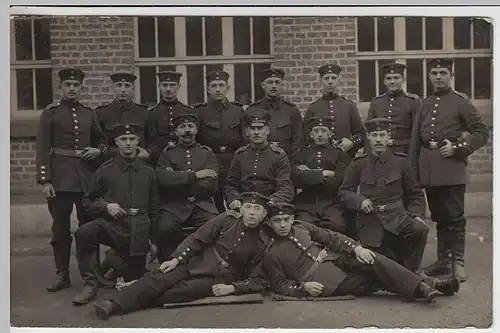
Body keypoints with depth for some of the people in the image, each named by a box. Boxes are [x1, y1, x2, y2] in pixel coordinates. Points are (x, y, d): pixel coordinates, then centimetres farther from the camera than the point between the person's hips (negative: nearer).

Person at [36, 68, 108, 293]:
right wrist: (44, 180, -12)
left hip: (86, 175, 3)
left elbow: (102, 140, 22)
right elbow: (42, 148, -4)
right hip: (60, 176, -3)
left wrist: (98, 150, -2)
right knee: (60, 228, 3)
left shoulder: (89, 113, 11)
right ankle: (62, 274, 13)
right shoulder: (50, 113, 0)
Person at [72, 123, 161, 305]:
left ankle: (120, 262, 43)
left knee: (135, 280, 7)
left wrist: (153, 239, 12)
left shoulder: (148, 172, 6)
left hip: (138, 231, 2)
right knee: (83, 233, -33)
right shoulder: (105, 171, 1)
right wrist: (106, 206, -11)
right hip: (111, 225, -1)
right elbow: (87, 201, 9)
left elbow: (154, 208, 13)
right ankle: (90, 284, -19)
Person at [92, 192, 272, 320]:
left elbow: (260, 279, 0)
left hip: (217, 280, -1)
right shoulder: (227, 219, 0)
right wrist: (176, 259, -11)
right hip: (195, 264, 2)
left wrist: (232, 288, -15)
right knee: (159, 279, -23)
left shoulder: (263, 243, -2)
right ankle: (114, 303, -35)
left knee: (183, 291, -31)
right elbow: (196, 239, 2)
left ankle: (133, 301, -26)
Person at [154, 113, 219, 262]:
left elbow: (211, 185, 1)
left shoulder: (207, 153, 16)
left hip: (203, 205, 0)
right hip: (174, 206, 0)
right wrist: (195, 175, -8)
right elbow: (162, 179, -6)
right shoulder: (167, 153, 15)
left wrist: (176, 179, -2)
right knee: (165, 228, -31)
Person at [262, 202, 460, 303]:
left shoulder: (301, 227, 11)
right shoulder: (271, 255, -2)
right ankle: (424, 288, -21)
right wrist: (303, 287, -20)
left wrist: (355, 247, -10)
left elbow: (330, 237, 6)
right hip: (326, 281, -5)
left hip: (336, 260, 5)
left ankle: (425, 285, -21)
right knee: (377, 279, -19)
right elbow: (279, 285, -2)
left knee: (374, 260, -20)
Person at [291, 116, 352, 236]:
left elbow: (339, 180, -2)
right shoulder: (302, 153, 19)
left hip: (332, 203, 0)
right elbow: (296, 178, 1)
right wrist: (324, 174, -4)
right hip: (306, 203, 1)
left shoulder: (339, 153, 15)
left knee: (338, 225, -29)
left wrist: (310, 174, 1)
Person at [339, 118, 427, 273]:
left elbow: (415, 194, 13)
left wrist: (417, 215, -4)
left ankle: (409, 273, -10)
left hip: (396, 215, 0)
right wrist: (360, 200, -11)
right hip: (370, 221, 0)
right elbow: (344, 192, 9)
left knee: (420, 229, -31)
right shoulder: (358, 164, 6)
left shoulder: (400, 161, 5)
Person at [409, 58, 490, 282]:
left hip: (451, 167, -5)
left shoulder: (460, 102, 1)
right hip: (428, 168, 5)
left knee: (454, 217, -3)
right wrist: (413, 168, 9)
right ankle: (443, 260, 20)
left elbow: (482, 133, 0)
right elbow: (416, 139, 15)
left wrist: (458, 148, -11)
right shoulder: (425, 104, 15)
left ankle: (458, 262, 5)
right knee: (439, 216, 11)